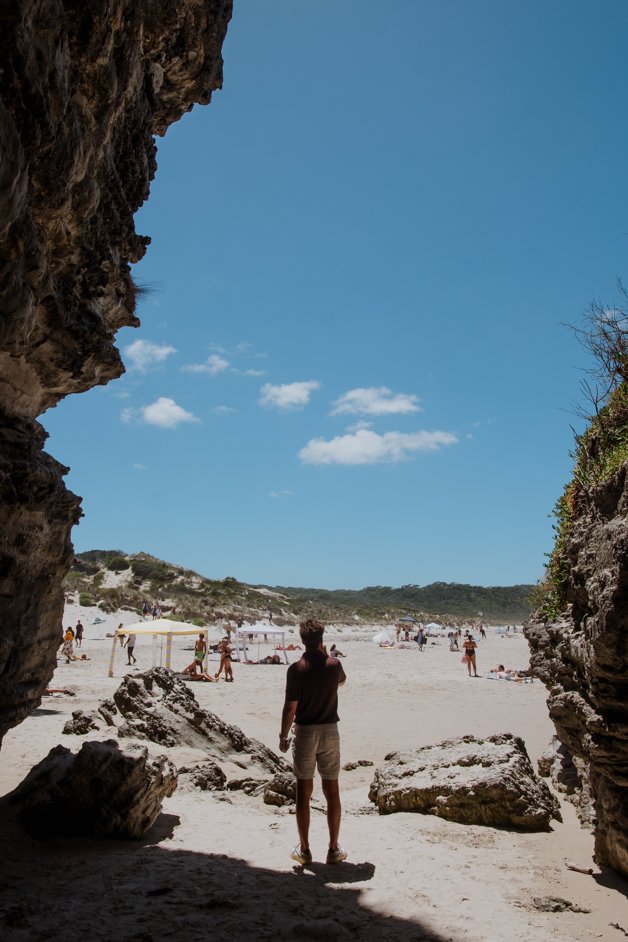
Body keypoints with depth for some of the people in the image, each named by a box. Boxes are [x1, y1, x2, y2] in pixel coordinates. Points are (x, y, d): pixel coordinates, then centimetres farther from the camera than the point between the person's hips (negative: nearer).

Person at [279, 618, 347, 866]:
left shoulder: (296, 669, -13)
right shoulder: (334, 665, -6)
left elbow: (290, 707, -12)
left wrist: (283, 736, 0)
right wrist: (325, 655, 18)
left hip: (304, 732, -2)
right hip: (330, 731, 2)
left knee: (303, 791, 8)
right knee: (332, 791, 10)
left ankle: (304, 849, 17)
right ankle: (334, 849, 18)